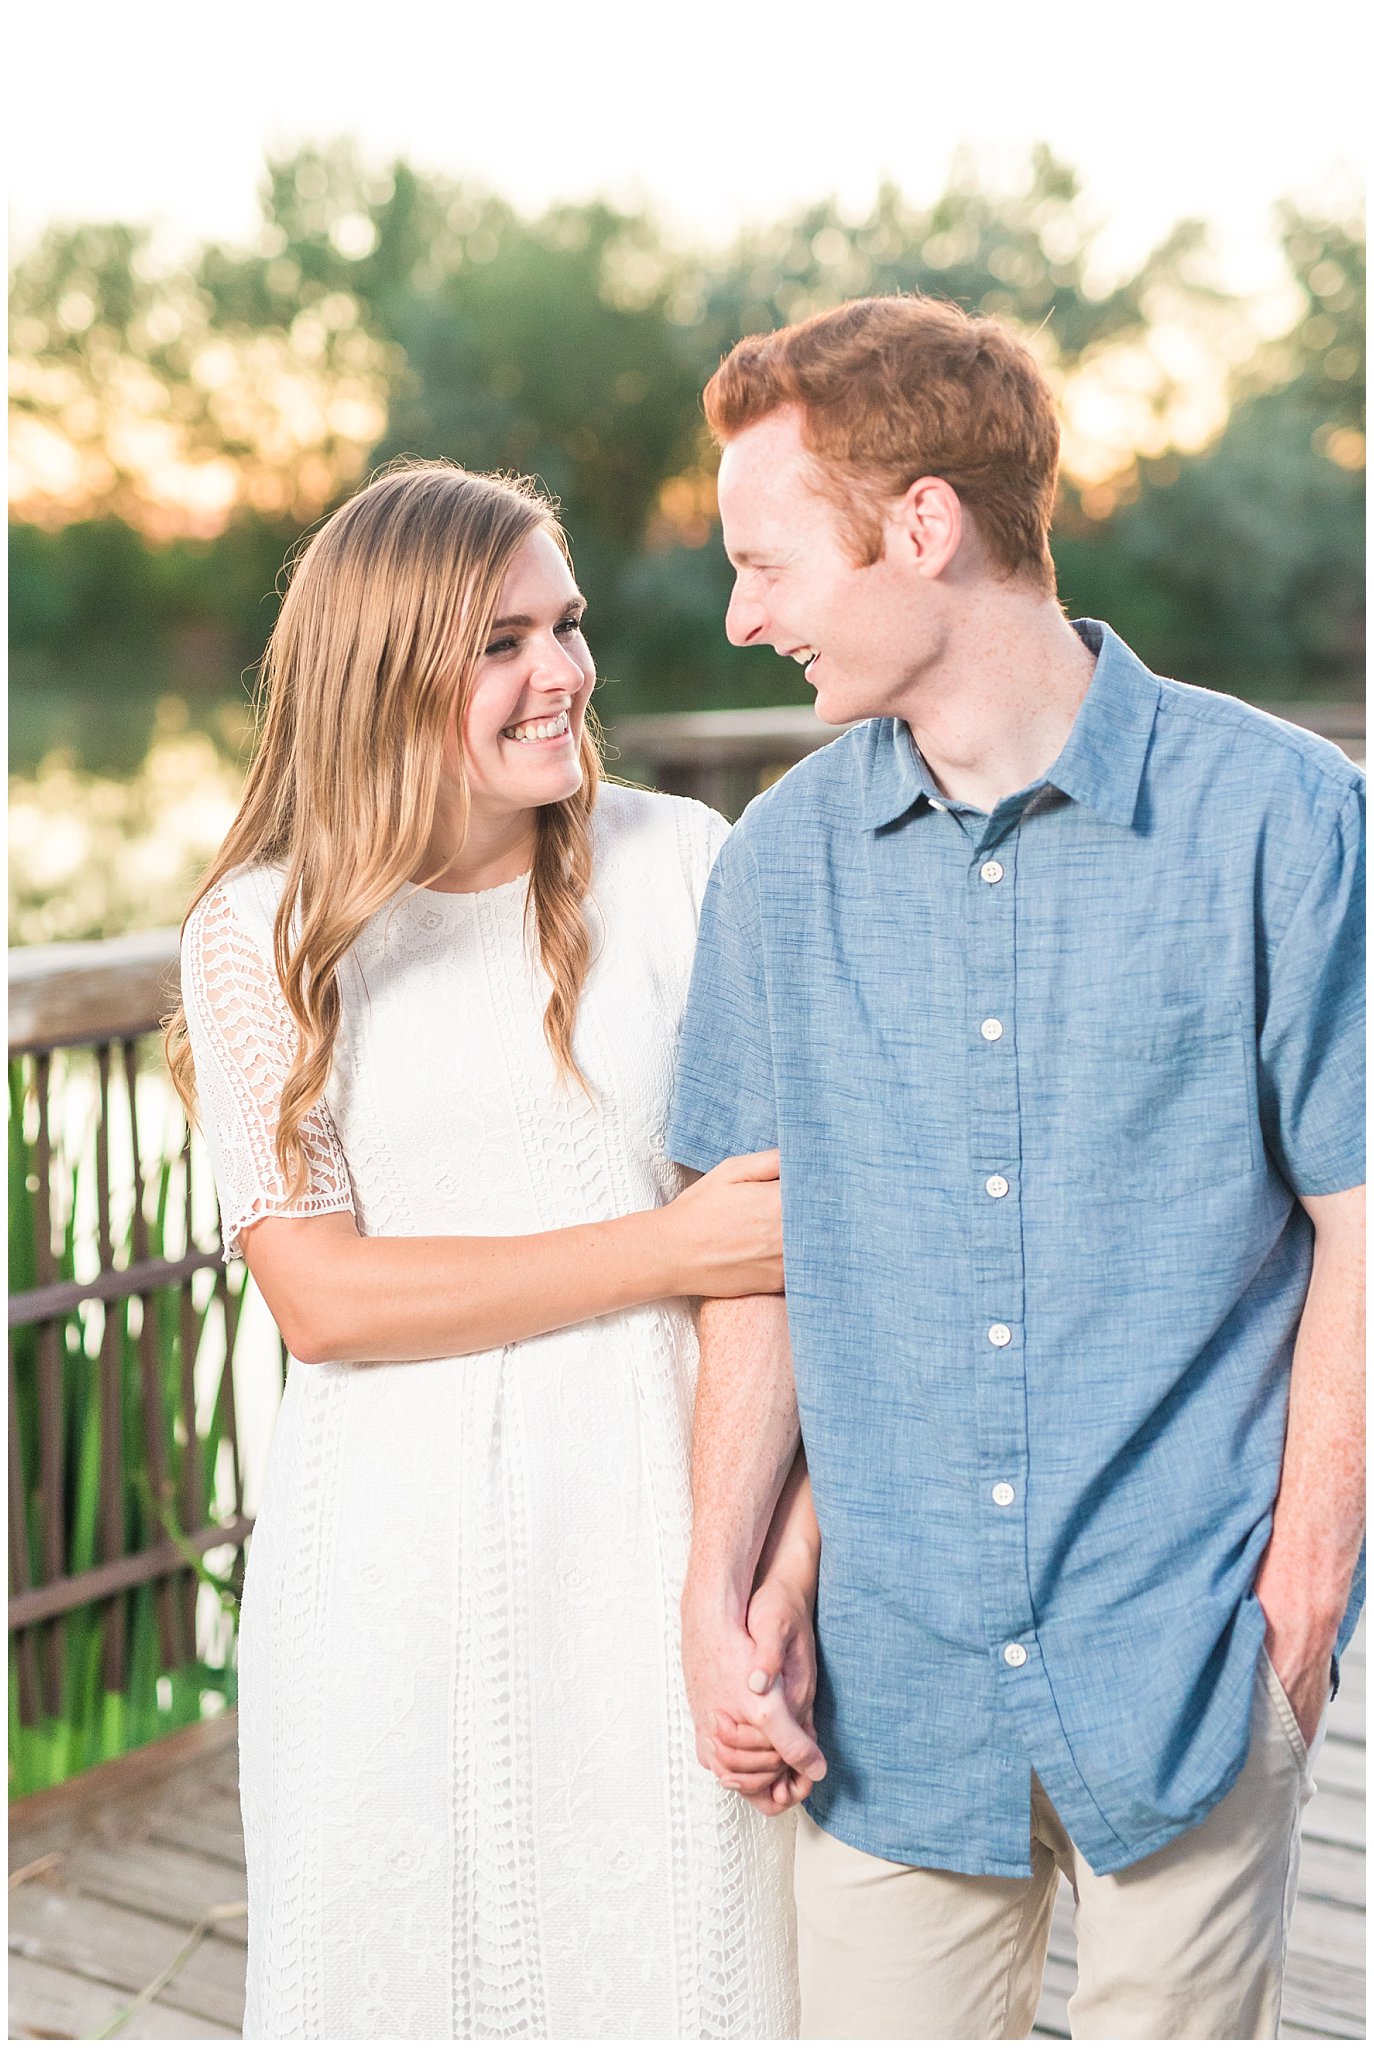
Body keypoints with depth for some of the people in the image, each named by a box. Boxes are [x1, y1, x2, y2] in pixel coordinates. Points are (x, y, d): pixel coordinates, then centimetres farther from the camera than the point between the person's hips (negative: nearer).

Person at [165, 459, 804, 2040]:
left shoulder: (685, 865, 0)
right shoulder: (261, 928, 0)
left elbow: (786, 1229, -2)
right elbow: (320, 1295, -8)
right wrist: (667, 1250, -14)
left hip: (650, 1518, 0)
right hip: (394, 1551, 0)